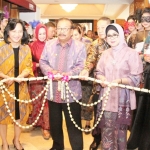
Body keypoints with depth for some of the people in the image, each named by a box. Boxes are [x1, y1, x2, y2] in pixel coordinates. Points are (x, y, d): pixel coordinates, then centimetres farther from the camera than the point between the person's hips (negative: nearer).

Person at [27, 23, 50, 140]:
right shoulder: (32, 46, 0)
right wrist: (37, 65, -15)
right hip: (36, 77, 0)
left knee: (46, 101, 0)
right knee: (37, 101, 7)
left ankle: (46, 126, 7)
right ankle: (37, 122, 26)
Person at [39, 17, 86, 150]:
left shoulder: (80, 46, -4)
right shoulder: (49, 44, 7)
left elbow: (81, 66, -10)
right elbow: (43, 61, 6)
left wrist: (66, 74, -24)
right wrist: (50, 71, -15)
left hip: (72, 92, -4)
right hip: (53, 91, 4)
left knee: (74, 125, 5)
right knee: (55, 123, 19)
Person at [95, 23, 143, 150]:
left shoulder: (131, 53, -7)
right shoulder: (106, 53, 10)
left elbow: (136, 78, -9)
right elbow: (98, 72, 14)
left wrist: (120, 80, -25)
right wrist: (102, 79, -9)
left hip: (122, 97, -4)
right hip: (107, 96, 4)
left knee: (120, 128, 6)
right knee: (107, 128, 8)